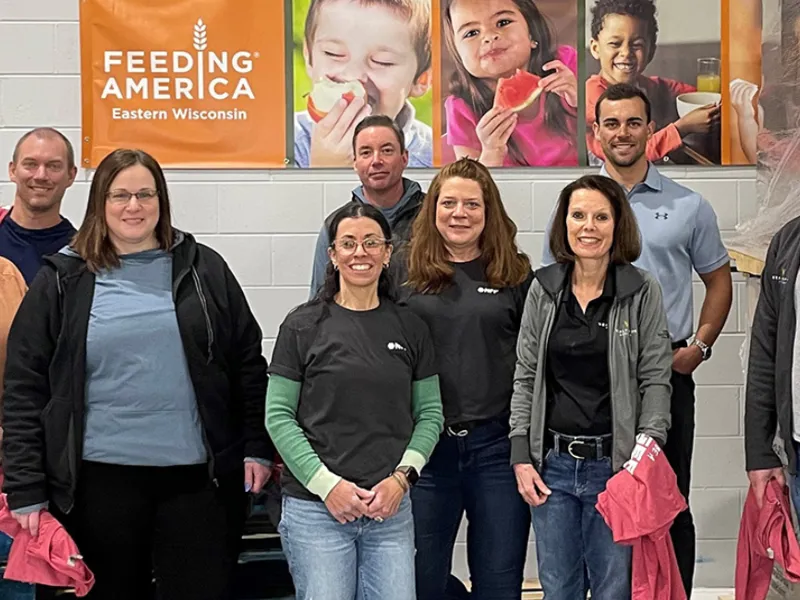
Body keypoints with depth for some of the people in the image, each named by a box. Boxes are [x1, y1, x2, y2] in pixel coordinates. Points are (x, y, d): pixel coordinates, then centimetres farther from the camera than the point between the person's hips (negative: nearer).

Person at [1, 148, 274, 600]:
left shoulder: (203, 269, 7)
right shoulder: (63, 281, 3)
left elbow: (249, 364, 9)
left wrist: (257, 448, 1)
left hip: (200, 476, 0)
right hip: (100, 479, 0)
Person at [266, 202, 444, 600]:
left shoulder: (410, 327, 7)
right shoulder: (303, 325, -1)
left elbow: (430, 414, 9)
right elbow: (279, 416, -3)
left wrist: (402, 477, -6)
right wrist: (327, 484, -10)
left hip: (390, 507, 3)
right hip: (315, 508, -2)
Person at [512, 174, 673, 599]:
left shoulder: (643, 292, -3)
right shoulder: (543, 290, 5)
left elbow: (655, 381, -3)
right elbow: (525, 377, 7)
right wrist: (521, 456, 0)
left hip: (616, 464, -2)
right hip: (551, 465, 3)